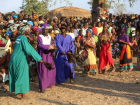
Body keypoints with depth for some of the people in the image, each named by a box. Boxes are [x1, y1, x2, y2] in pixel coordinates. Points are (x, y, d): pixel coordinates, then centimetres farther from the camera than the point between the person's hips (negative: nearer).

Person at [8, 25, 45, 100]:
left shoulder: (19, 37, 10)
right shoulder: (23, 38, -16)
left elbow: (14, 47, 23)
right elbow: (29, 49, -23)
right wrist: (39, 58, -23)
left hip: (14, 58, 9)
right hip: (20, 60, -9)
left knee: (16, 75, 18)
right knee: (22, 76, -2)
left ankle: (17, 91, 32)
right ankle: (23, 95, 2)